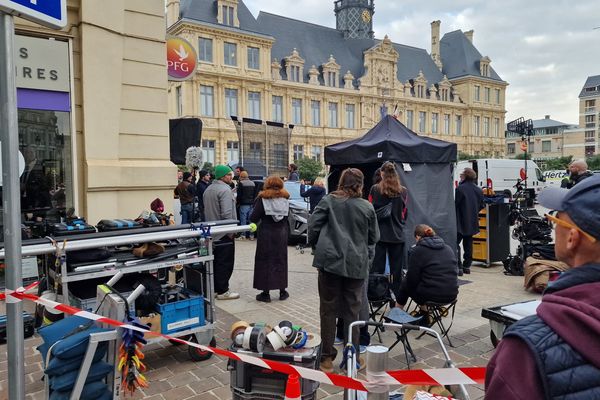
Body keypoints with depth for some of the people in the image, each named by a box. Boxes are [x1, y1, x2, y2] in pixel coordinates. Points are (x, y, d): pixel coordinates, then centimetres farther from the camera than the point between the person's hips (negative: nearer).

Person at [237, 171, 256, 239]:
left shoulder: (241, 183, -9)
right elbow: (255, 194, 15)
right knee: (251, 219, 8)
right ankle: (250, 234, 11)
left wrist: (237, 202, 3)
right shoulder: (253, 183, 11)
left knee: (243, 220, -1)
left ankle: (243, 235, -1)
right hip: (251, 204, 6)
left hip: (244, 204, -6)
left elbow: (239, 195, -10)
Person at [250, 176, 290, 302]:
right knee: (281, 261, 14)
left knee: (265, 262, 5)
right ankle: (282, 291, 19)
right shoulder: (285, 199, 1)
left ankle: (265, 293, 7)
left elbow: (253, 218, -12)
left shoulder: (262, 199, -10)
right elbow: (287, 217, 4)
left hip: (266, 235, -3)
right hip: (281, 235, 4)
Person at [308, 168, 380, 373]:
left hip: (330, 260, -1)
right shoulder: (367, 207, 4)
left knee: (328, 310, 9)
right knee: (352, 311, 11)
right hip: (356, 264, 1)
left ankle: (327, 357, 16)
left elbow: (313, 225, -2)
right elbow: (374, 238, 11)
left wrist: (316, 245, 14)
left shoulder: (329, 200, 0)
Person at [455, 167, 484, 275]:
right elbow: (481, 205, 13)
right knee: (468, 244, 16)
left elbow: (455, 204, -16)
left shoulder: (460, 189, -17)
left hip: (460, 222, -7)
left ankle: (459, 267, -9)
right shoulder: (479, 190, 7)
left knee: (456, 243, -3)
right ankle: (467, 266, 21)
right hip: (472, 222, 7)